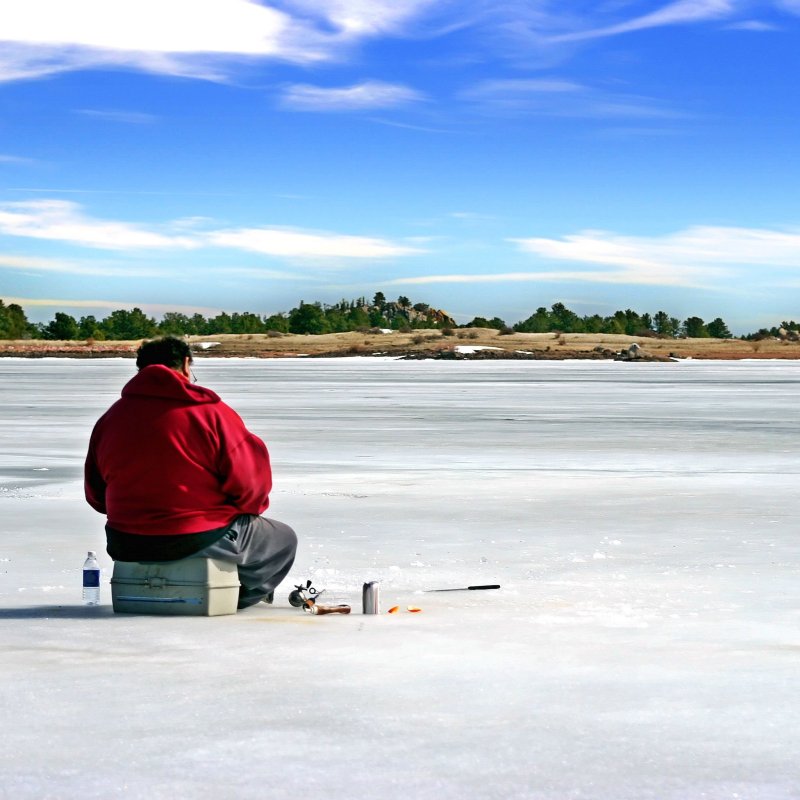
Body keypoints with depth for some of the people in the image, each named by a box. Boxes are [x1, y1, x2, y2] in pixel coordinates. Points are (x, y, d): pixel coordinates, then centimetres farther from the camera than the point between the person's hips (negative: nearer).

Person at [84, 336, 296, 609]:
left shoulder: (110, 418, 3)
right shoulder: (211, 413, -13)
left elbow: (97, 496, 10)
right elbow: (249, 478, -12)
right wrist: (252, 507, 12)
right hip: (199, 543, -5)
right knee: (283, 539, 19)